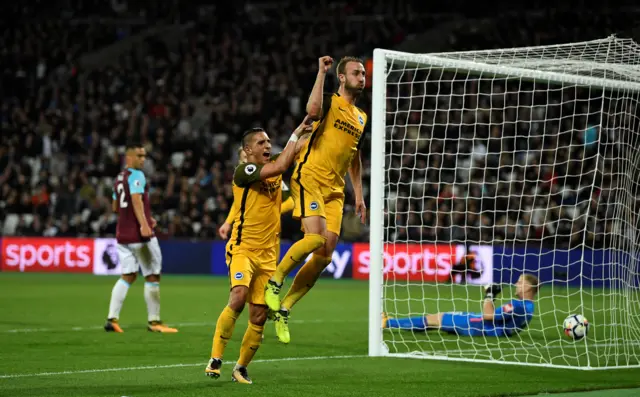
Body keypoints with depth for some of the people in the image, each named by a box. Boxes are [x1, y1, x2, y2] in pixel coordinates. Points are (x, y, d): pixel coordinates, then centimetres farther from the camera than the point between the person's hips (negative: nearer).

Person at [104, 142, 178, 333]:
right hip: (139, 235, -8)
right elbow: (136, 200, -25)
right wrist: (144, 224, -37)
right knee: (152, 276, 2)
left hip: (122, 234, 8)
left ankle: (112, 318, -3)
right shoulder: (136, 175, -10)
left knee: (128, 276, 9)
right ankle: (154, 321, 6)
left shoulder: (119, 178, 16)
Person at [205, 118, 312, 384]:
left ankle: (241, 368, 18)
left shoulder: (274, 167, 11)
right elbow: (280, 166, -21)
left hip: (268, 253, 6)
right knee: (238, 298, -27)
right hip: (243, 249, -6)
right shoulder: (243, 171, -10)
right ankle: (215, 359, -19)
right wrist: (296, 135, -14)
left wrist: (310, 132, -7)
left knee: (259, 316, 2)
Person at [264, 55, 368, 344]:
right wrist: (321, 73, -21)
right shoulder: (329, 103, -1)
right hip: (309, 178, -7)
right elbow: (312, 110, -28)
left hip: (334, 189, 7)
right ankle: (276, 280, -5)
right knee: (316, 237, -26)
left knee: (325, 255, -3)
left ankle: (283, 308, 7)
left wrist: (359, 195, 23)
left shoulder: (361, 118, 20)